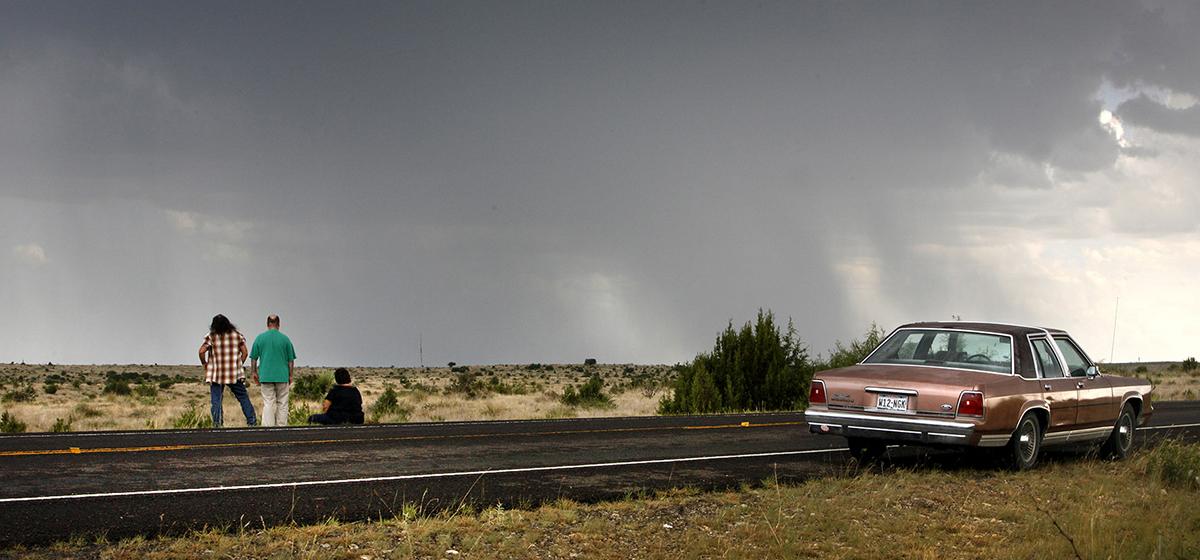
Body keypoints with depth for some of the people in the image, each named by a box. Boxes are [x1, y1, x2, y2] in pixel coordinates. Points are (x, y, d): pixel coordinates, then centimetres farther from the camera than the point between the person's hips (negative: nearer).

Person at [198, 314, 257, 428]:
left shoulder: (212, 336, -3)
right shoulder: (237, 335, 4)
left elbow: (201, 351, -10)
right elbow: (244, 352, 3)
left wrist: (204, 364, 5)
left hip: (216, 375, -2)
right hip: (235, 375, 2)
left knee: (216, 400, 4)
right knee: (243, 398, 9)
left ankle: (216, 423, -2)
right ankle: (251, 421, 8)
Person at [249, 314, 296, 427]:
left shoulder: (260, 338, 1)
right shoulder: (285, 338, 0)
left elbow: (254, 358, 5)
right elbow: (291, 360, 3)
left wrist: (254, 372, 17)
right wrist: (290, 376, 12)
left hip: (265, 376, 0)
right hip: (283, 376, 0)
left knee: (268, 404, 1)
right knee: (282, 404, 8)